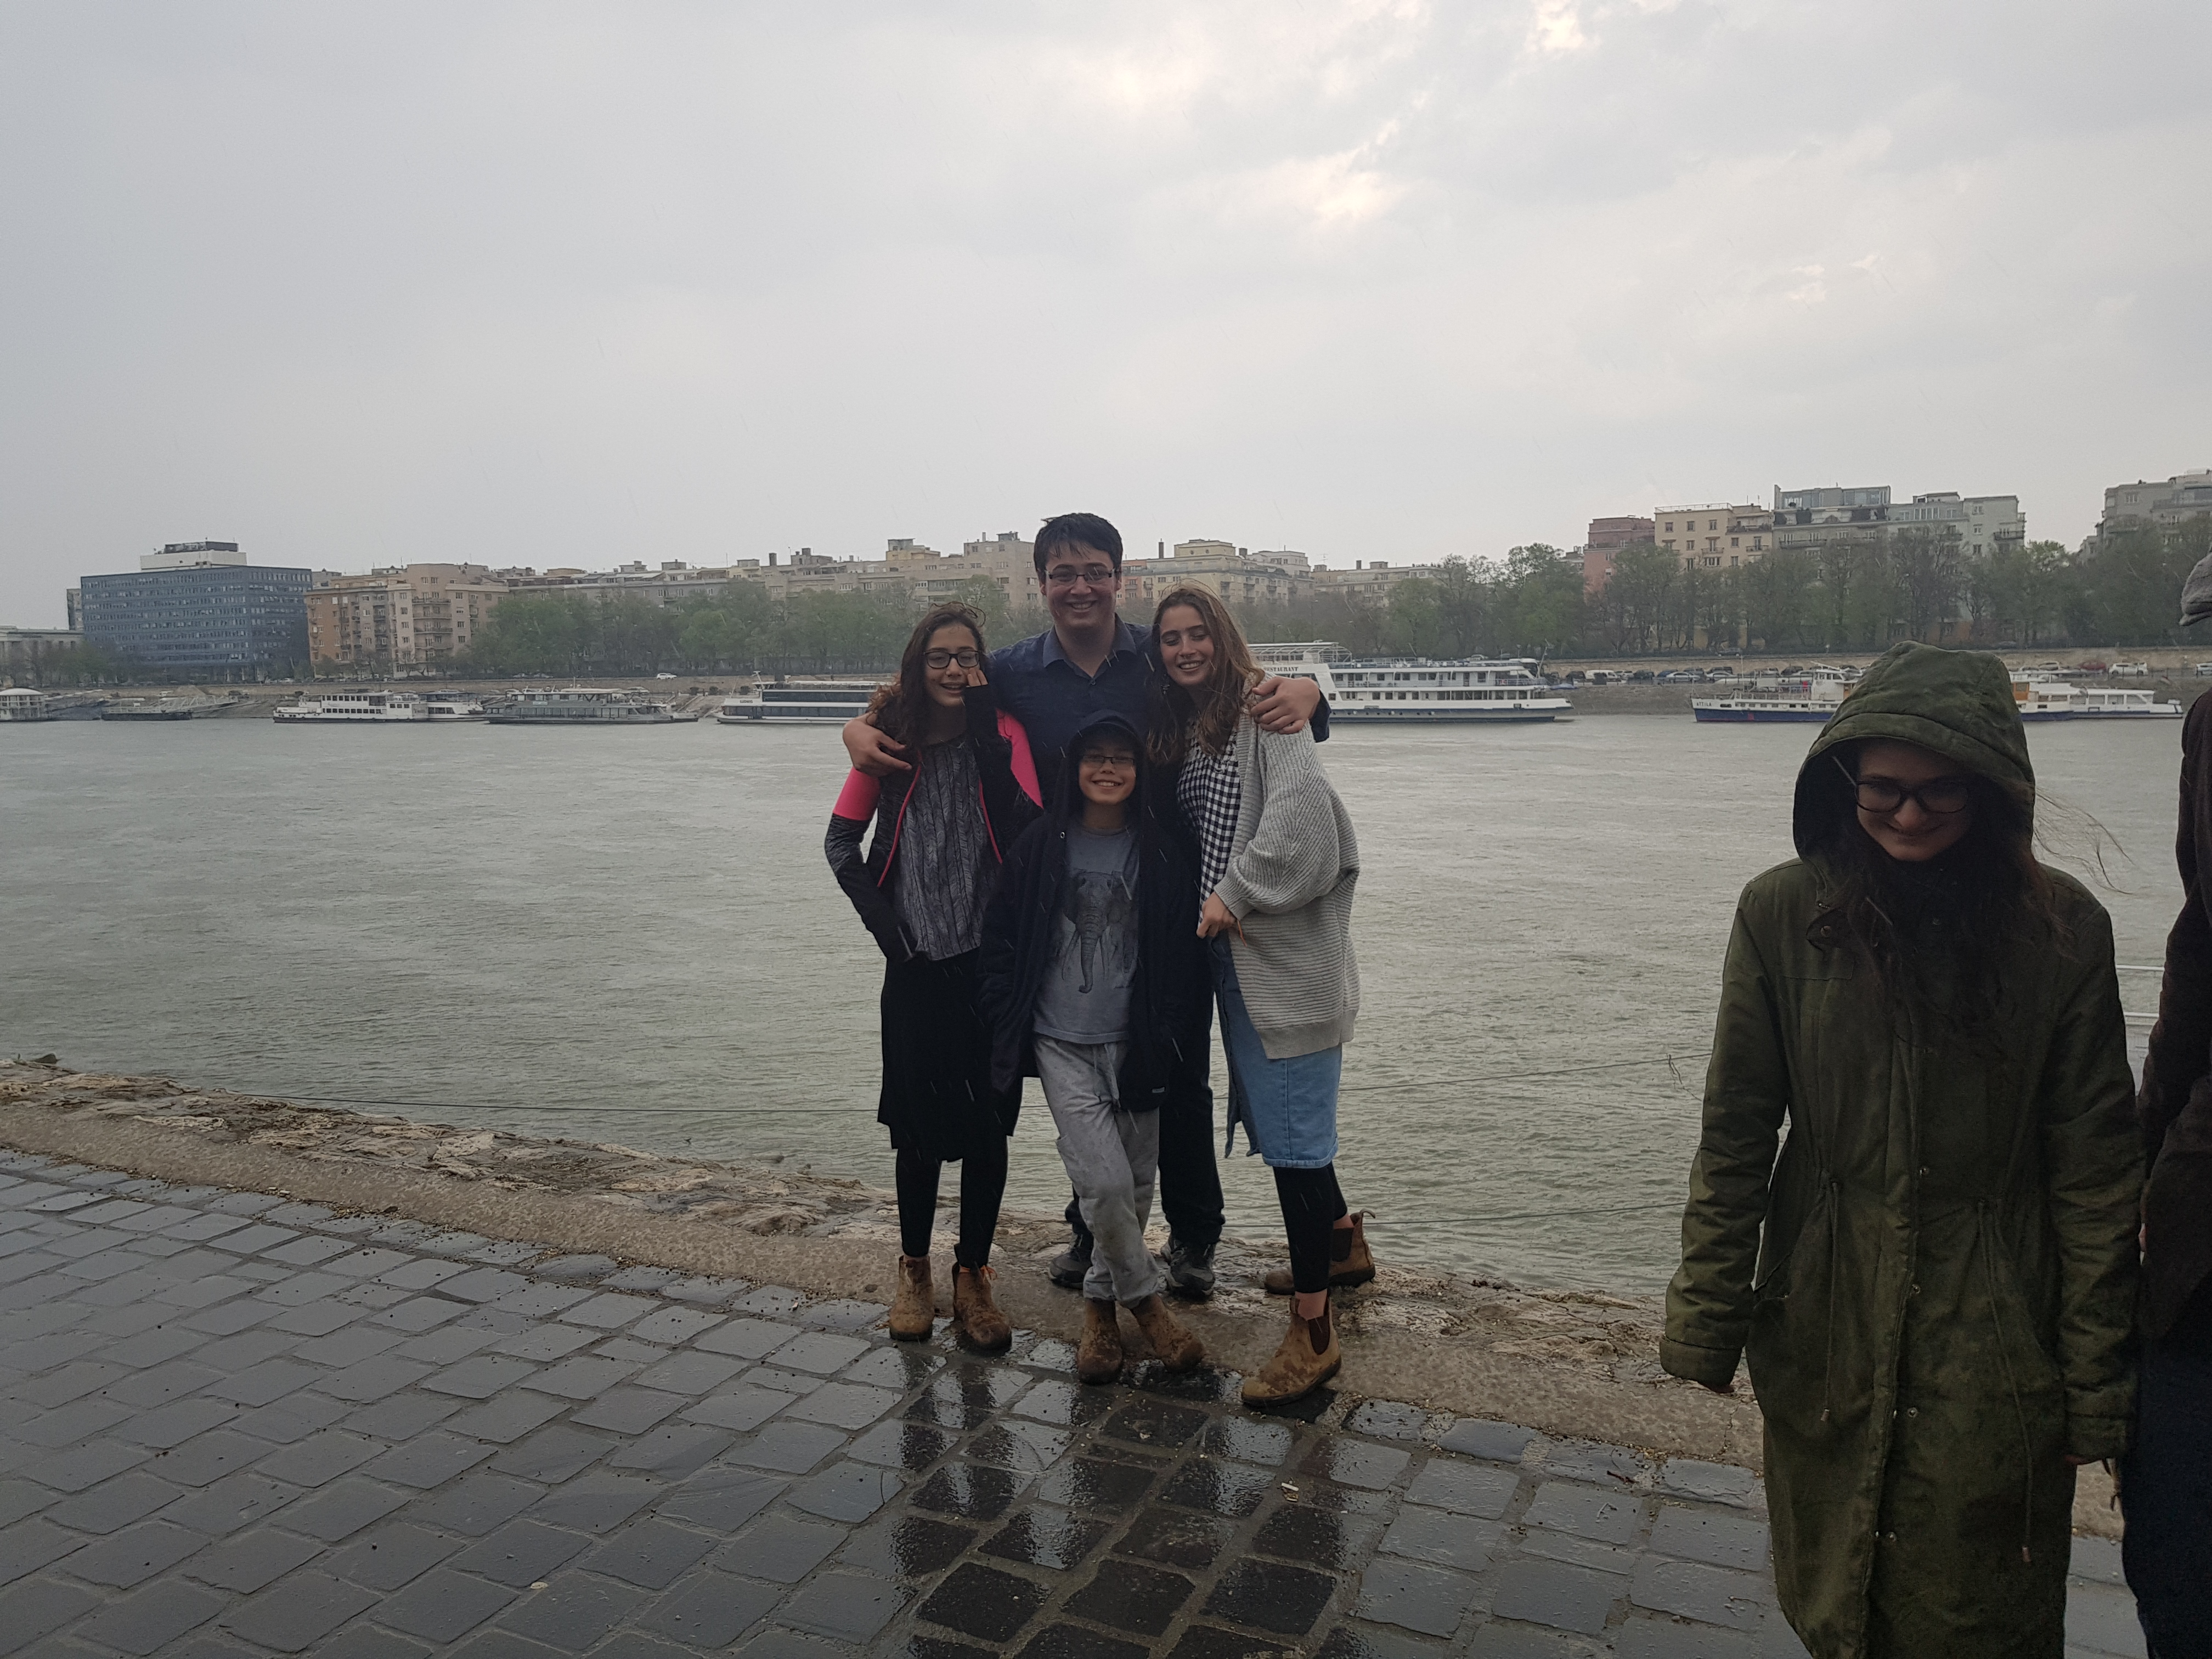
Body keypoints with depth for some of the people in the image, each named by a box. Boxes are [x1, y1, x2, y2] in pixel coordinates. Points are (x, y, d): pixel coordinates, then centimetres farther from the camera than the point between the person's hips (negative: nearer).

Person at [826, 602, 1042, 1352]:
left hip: (993, 960, -1)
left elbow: (1024, 827, -17)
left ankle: (973, 1276, 22)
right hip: (917, 964, 1)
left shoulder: (1003, 730, -1)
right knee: (920, 1122, 7)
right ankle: (914, 1269, 28)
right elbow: (842, 841, 10)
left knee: (987, 1124, 5)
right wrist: (883, 920, -1)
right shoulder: (892, 738, 3)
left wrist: (983, 734, -18)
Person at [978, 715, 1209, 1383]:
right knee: (1104, 1182, -12)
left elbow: (1184, 952, 5)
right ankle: (1145, 1297, 12)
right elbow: (1000, 938, 6)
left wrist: (1174, 1037, -1)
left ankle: (1101, 1300, 32)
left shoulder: (1161, 852, 2)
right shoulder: (1041, 848, 0)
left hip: (1135, 1044, 2)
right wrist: (1006, 1024, 1)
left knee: (1135, 1185, 8)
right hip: (1063, 1043, -2)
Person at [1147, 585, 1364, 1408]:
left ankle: (1312, 1330, 2)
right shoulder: (1180, 729, 16)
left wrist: (1236, 895, -18)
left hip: (1287, 954, -9)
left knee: (1292, 1130, -6)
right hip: (1231, 953, 9)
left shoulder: (1266, 708, -10)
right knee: (1269, 1111, 19)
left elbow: (1299, 814, -23)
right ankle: (1344, 1246, 42)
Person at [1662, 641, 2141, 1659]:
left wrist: (2096, 1381, -3)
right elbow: (1734, 1137, -4)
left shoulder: (2060, 929, -9)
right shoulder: (1784, 914, -9)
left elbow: (2095, 1172, -4)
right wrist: (1706, 1323, -3)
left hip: (1993, 1350, -1)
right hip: (1825, 1337, 1)